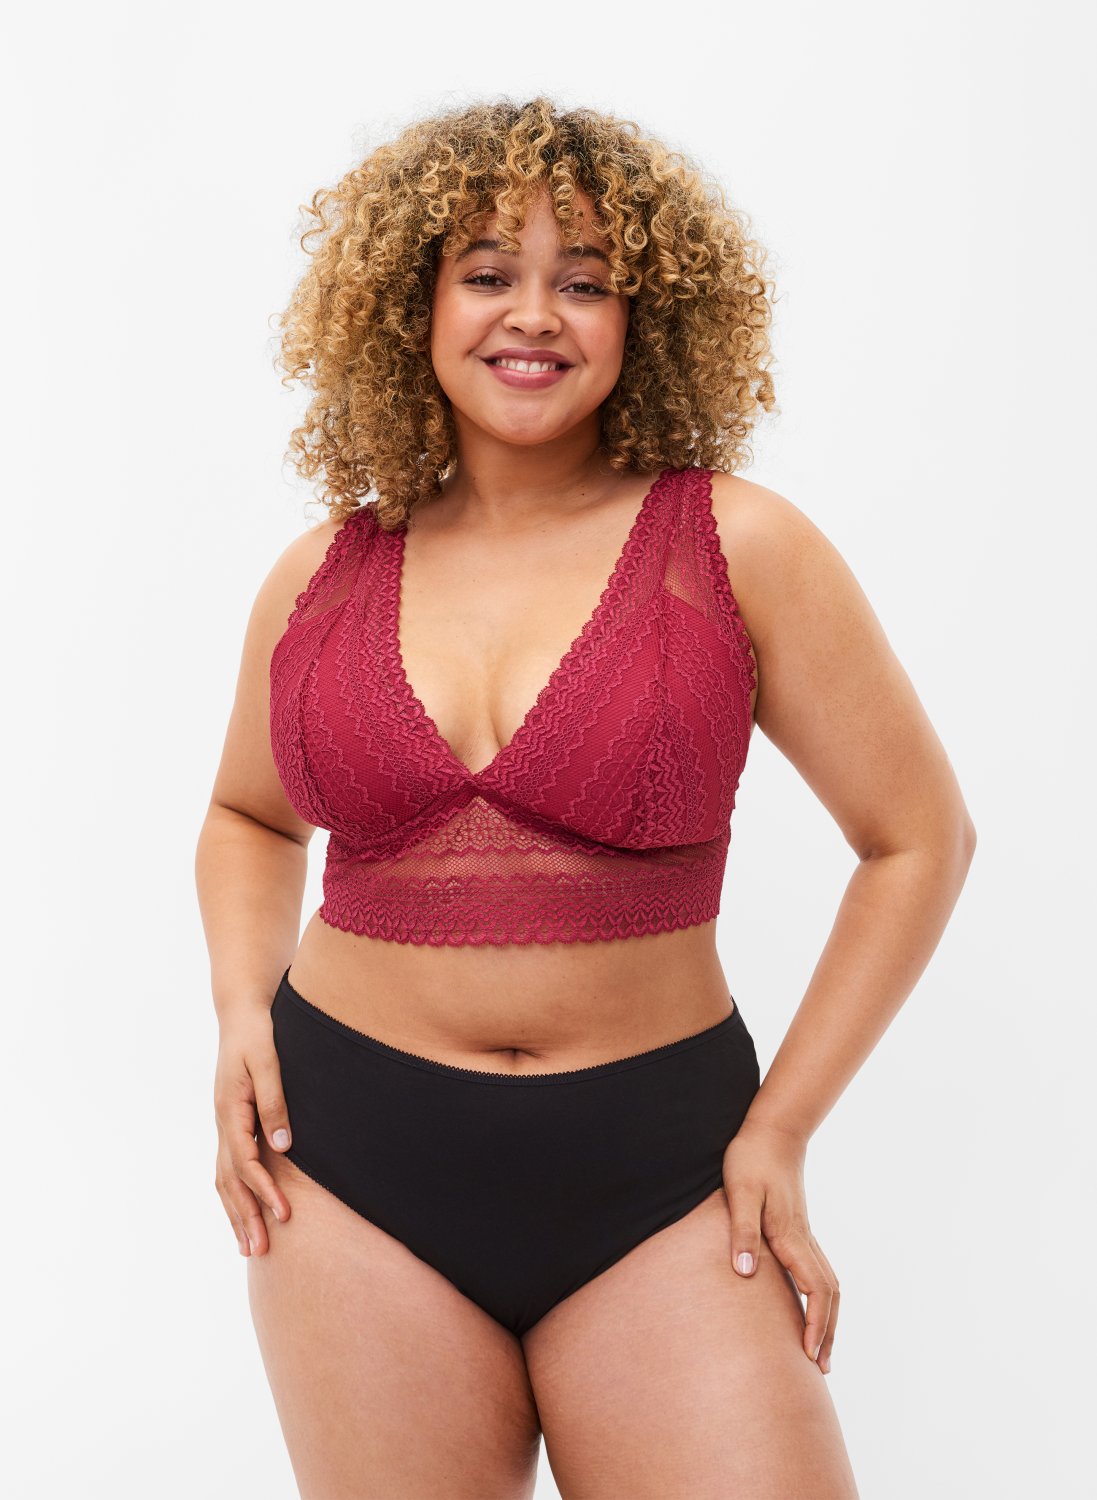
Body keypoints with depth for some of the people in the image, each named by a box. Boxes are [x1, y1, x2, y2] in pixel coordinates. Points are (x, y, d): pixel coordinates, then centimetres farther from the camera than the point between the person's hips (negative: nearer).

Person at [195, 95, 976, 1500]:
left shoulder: (736, 545, -5)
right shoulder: (321, 577, 4)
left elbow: (918, 836, -1)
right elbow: (248, 816, 21)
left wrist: (782, 1125, -3)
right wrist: (243, 1010, 3)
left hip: (657, 1174, -2)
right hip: (355, 1169, 2)